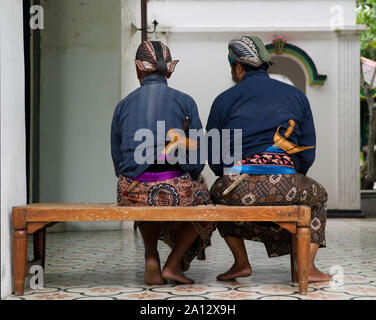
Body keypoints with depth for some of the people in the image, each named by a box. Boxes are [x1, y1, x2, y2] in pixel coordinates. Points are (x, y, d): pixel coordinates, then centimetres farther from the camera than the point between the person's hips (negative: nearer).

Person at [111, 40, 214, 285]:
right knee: (203, 202, 31)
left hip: (132, 192, 3)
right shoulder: (184, 101, 4)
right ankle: (173, 264, 21)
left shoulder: (124, 105, 10)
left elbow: (117, 158, 12)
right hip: (174, 189, -2)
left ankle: (151, 259, 23)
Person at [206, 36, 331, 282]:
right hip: (284, 186, 0)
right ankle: (308, 267, 20)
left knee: (217, 194, 37)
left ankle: (241, 262, 30)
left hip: (237, 189, 0)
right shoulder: (296, 95, 14)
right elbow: (308, 154, 13)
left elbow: (213, 158, 11)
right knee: (319, 195, 33)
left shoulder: (224, 100, 10)